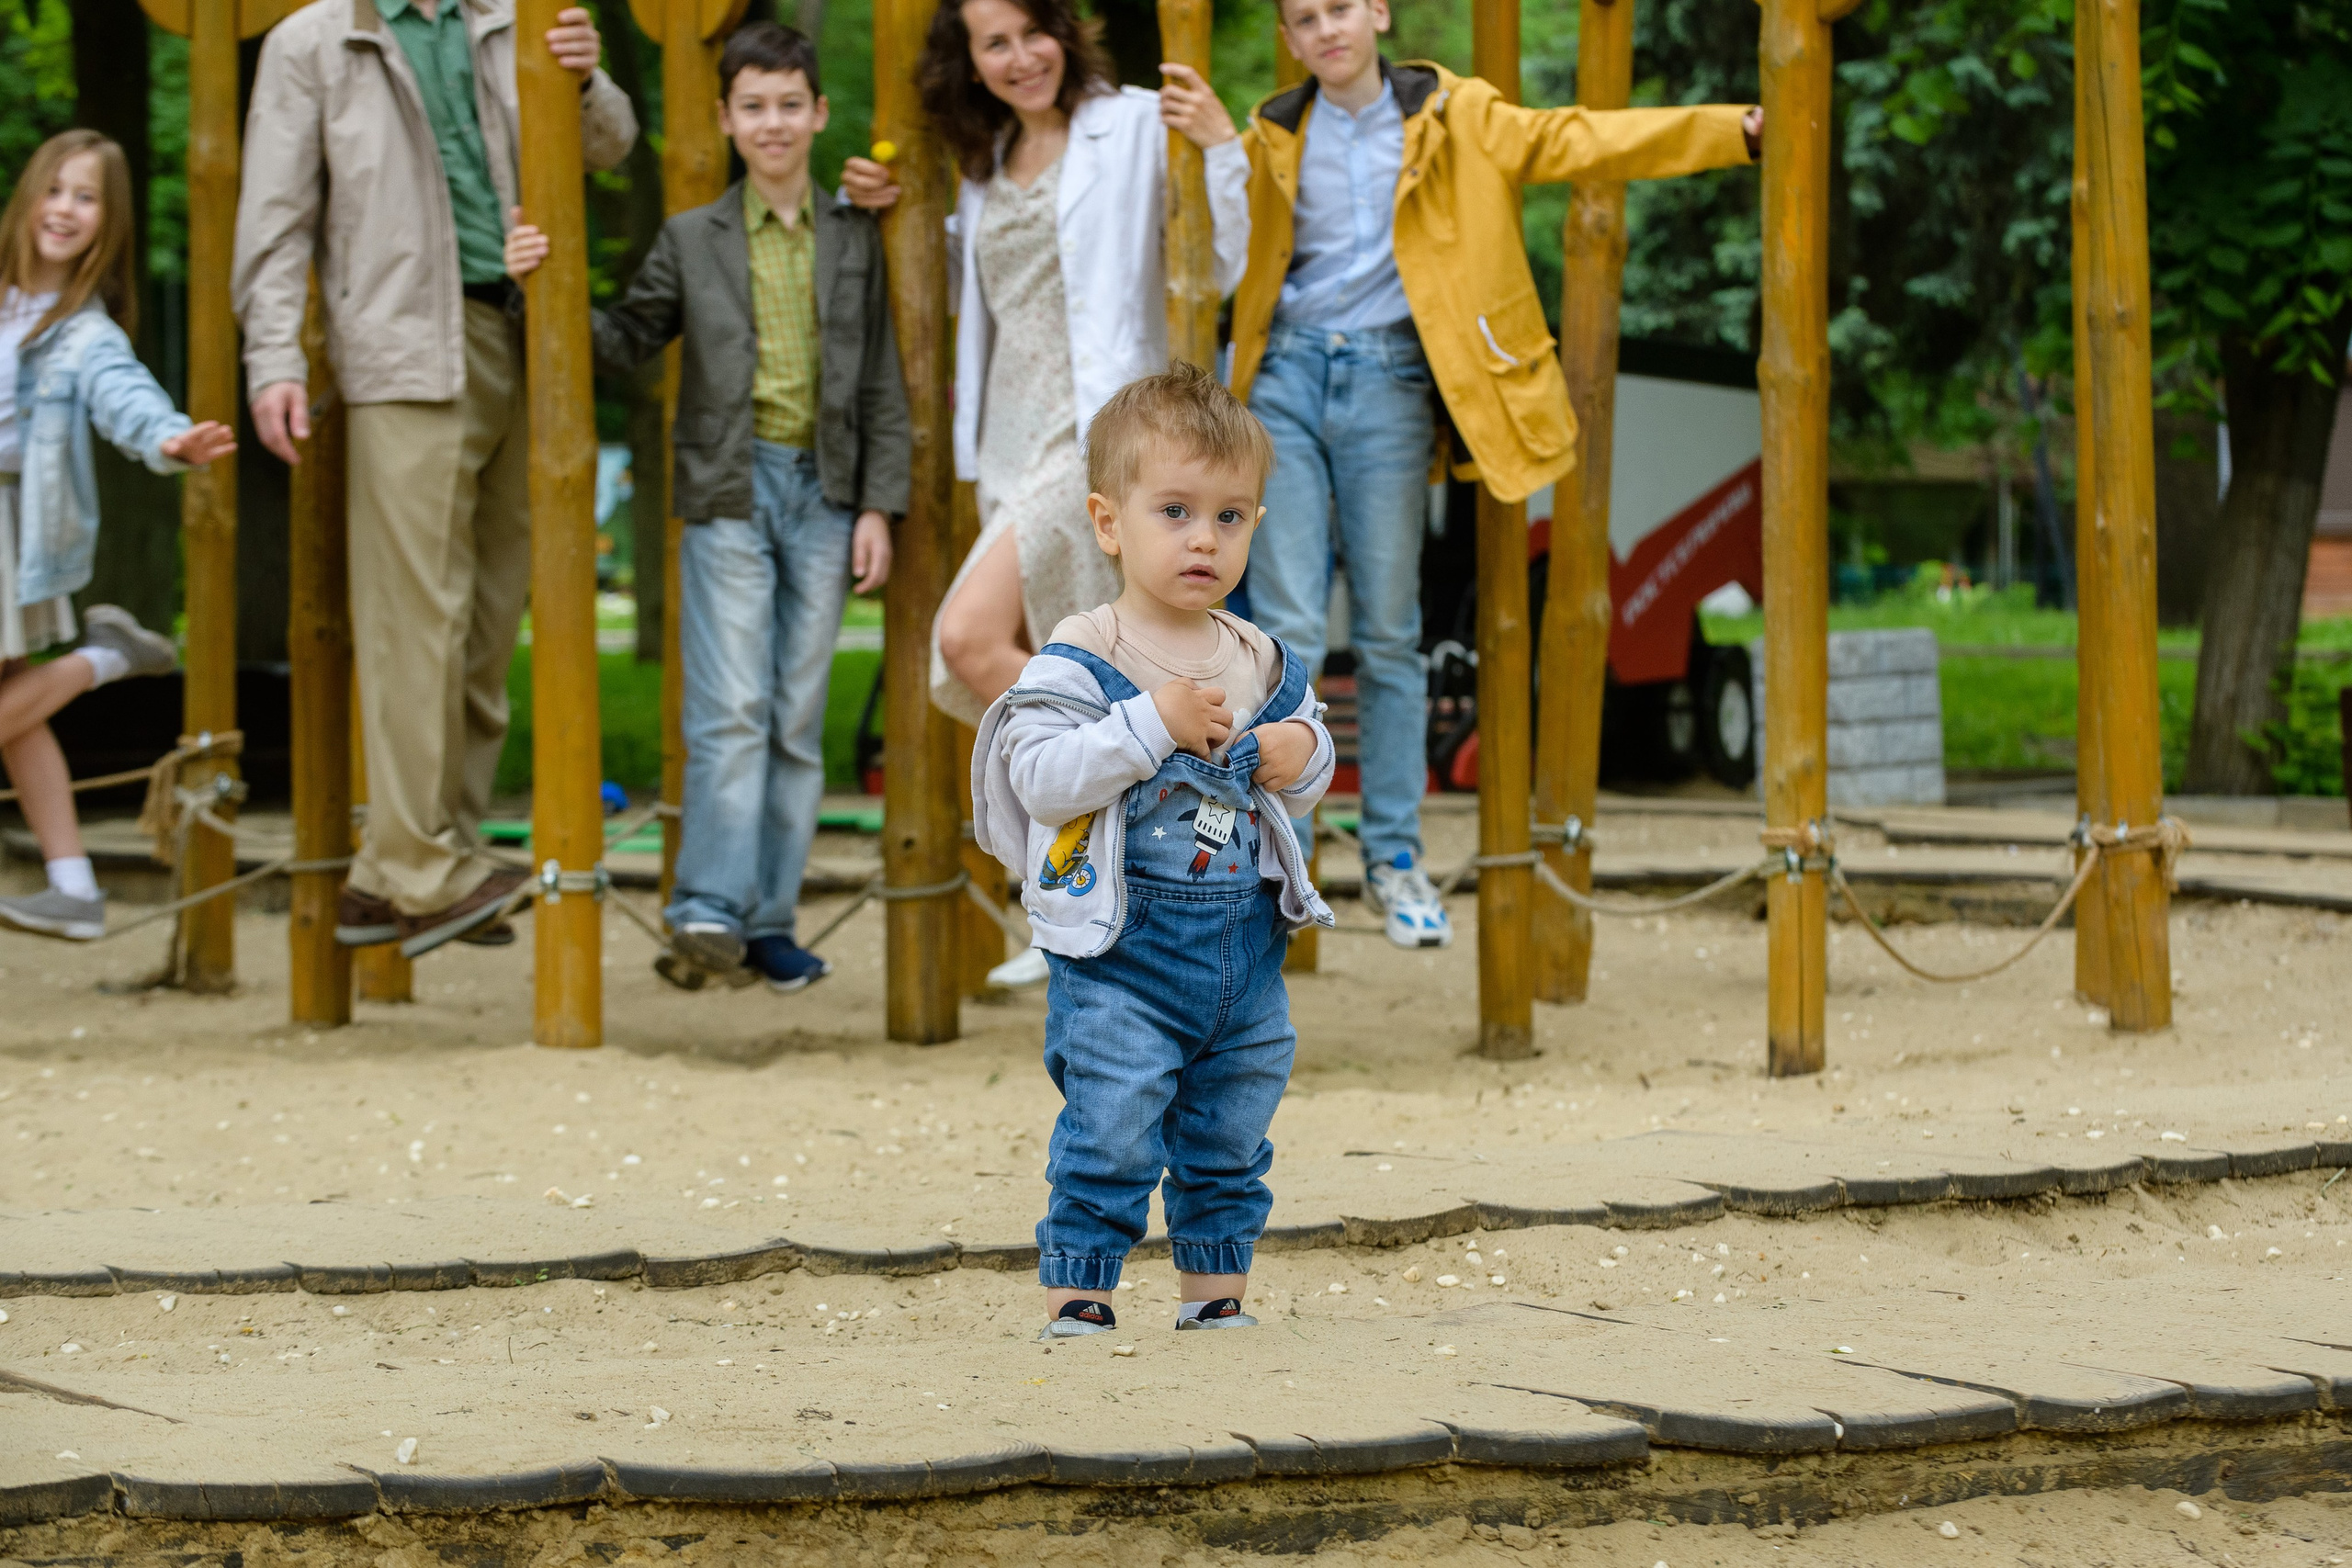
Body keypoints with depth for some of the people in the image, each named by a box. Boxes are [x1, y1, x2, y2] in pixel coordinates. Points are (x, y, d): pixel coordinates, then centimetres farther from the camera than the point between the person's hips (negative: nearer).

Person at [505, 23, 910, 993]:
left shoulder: (856, 239, 10)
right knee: (730, 710, -12)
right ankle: (711, 906, -15)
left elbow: (882, 386, 9)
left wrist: (878, 505, 1)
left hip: (824, 493, 2)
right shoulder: (693, 239, 7)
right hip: (729, 490, -2)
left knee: (797, 719, 4)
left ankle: (770, 921, 7)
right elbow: (626, 340, 11)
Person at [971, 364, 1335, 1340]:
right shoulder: (1079, 661, -10)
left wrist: (1302, 758, -4)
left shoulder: (1262, 663, 8)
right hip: (1121, 949, -6)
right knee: (1111, 1133, -9)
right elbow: (1042, 776, -21)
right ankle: (1075, 1295, 1)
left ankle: (1215, 1291, 27)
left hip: (1244, 946, 6)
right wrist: (1153, 725, -26)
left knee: (1228, 1141, 15)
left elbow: (1308, 773, 20)